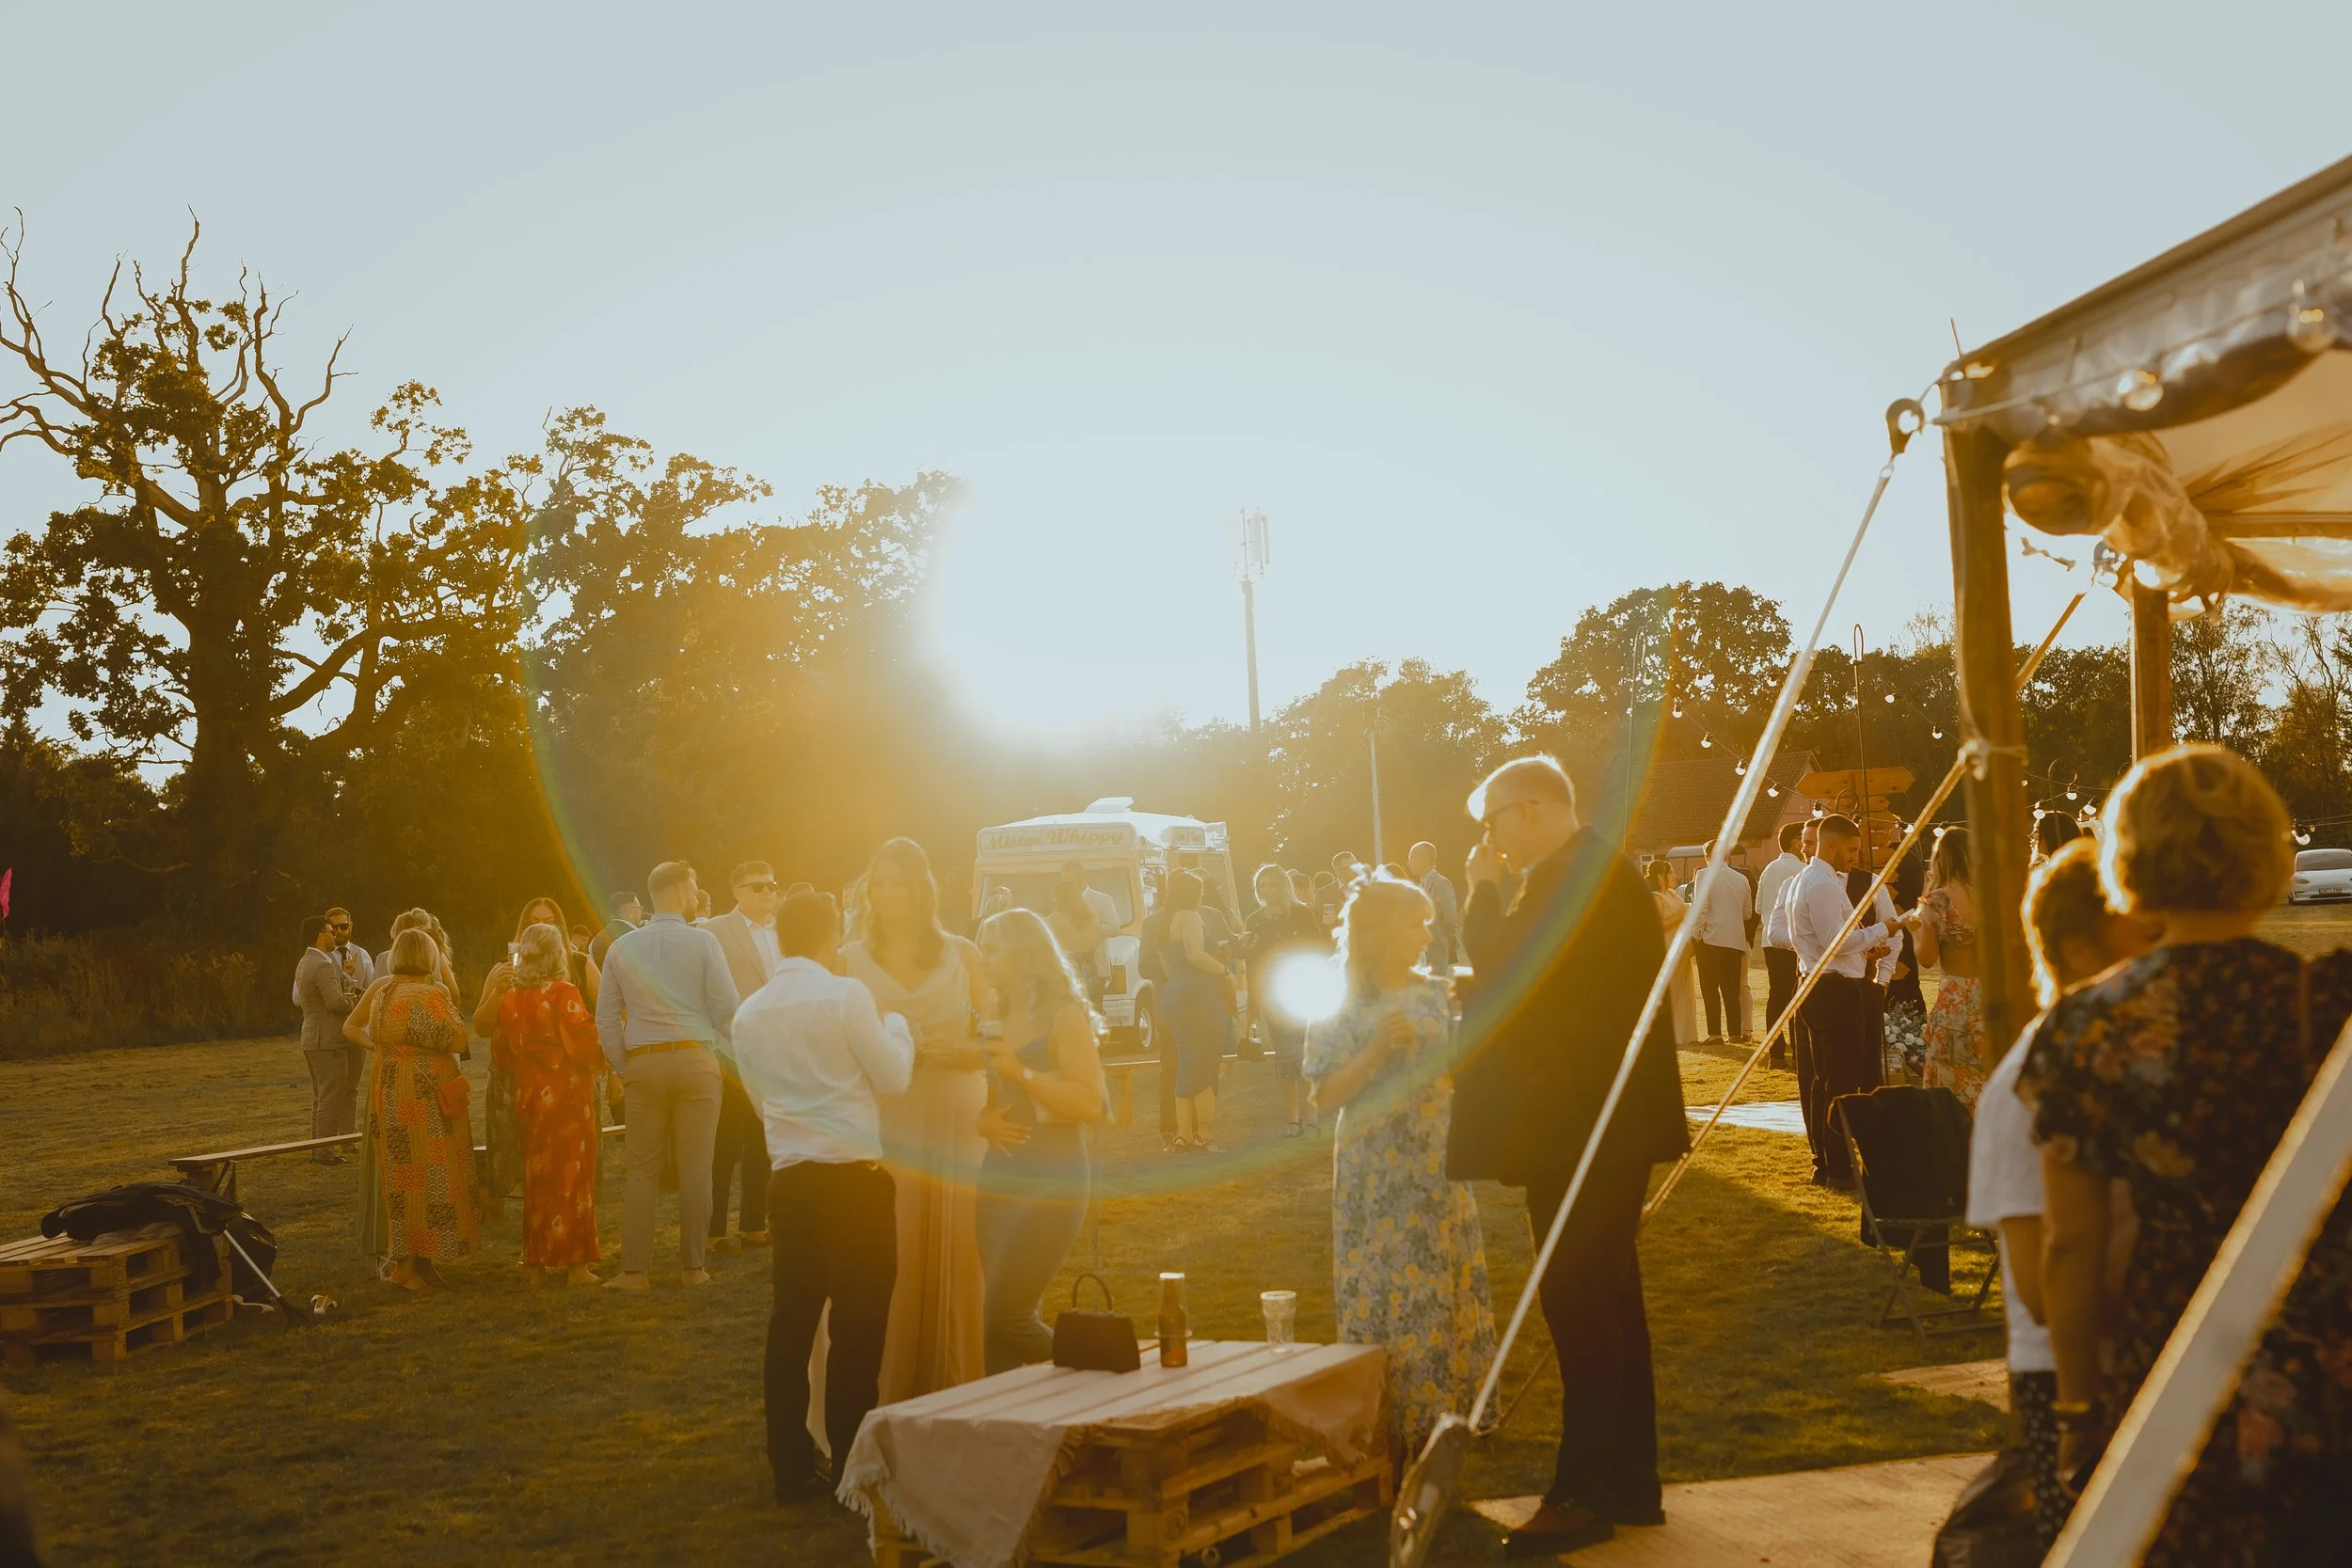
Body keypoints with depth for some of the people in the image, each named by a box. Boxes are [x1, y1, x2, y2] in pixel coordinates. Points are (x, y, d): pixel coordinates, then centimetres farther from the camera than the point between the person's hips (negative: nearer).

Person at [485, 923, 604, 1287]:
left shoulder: (509, 997, 3)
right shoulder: (564, 993, -13)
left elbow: (501, 1054, 11)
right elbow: (585, 1045, -15)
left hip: (528, 1096, 5)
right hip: (567, 1095, -5)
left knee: (537, 1177, 12)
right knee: (571, 1175, 1)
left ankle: (539, 1263, 15)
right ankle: (572, 1263, 2)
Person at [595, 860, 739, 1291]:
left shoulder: (621, 948, 6)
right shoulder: (702, 941, -3)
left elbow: (606, 1019, 7)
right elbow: (727, 1008, -6)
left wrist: (624, 1069, 14)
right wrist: (714, 1050, 10)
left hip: (642, 1064, 3)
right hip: (696, 1061, -3)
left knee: (642, 1171, 6)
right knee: (695, 1169, 3)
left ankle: (634, 1269, 5)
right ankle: (692, 1267, 7)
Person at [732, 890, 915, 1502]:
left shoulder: (748, 1014, 7)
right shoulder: (846, 994, -9)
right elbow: (894, 1078, -5)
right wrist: (897, 1026, 13)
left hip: (791, 1181, 5)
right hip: (855, 1177, -5)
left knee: (792, 1320, 10)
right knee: (858, 1323, 2)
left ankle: (791, 1468, 15)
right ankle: (851, 1464, 6)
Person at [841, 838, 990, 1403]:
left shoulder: (962, 956, 9)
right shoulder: (852, 961, 7)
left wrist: (959, 1050, -11)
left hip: (957, 1128, 1)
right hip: (884, 1130, -1)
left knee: (955, 1268, 0)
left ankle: (957, 1393, 10)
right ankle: (886, 1395, 2)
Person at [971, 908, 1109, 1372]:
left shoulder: (1065, 1017, -7)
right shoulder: (1000, 1022, 14)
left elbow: (1093, 1103, -17)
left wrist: (1024, 1073, -21)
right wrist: (984, 1123, 3)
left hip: (1050, 1186, -7)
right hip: (998, 1182, 7)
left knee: (1006, 1316, -11)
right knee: (1010, 1320, 5)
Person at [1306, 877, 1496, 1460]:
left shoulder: (1435, 996, 7)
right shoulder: (1344, 1009, -6)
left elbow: (1463, 1072, 10)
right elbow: (1326, 1095, -10)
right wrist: (1379, 1050, -20)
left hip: (1437, 1170, 5)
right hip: (1376, 1173, -5)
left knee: (1445, 1292, 8)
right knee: (1382, 1295, -2)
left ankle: (1440, 1418, 19)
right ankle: (1388, 1432, 8)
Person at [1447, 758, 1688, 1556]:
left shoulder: (1572, 878, -17)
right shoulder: (1598, 871, 16)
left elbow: (1499, 967, -20)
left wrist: (1484, 890, -9)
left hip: (1579, 1131, -11)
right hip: (1612, 1126, 11)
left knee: (1580, 1306, -6)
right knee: (1612, 1297, 16)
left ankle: (1584, 1496, -1)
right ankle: (1630, 1483, 25)